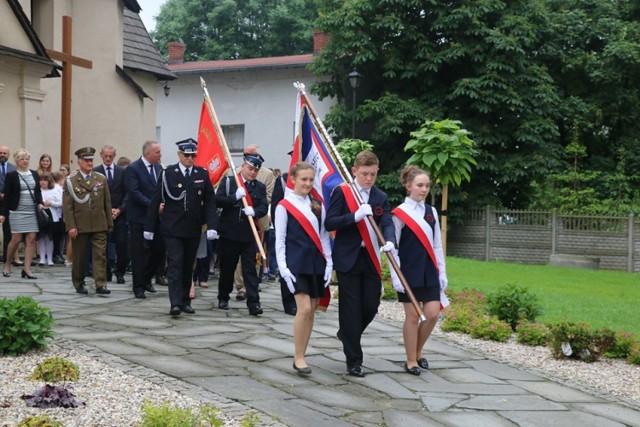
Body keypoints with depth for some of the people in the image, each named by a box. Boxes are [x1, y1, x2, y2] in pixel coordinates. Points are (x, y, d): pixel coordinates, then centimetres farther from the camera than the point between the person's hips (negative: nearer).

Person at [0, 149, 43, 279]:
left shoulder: (34, 174, 10)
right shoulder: (11, 176, 0)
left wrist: (40, 203, -2)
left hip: (32, 212, 4)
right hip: (17, 211, -4)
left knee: (31, 239, -3)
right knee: (16, 239, -3)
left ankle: (27, 268, 0)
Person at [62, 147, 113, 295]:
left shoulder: (101, 179, 8)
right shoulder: (71, 180, -1)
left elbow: (107, 203, 10)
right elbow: (67, 206, -4)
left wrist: (110, 223, 9)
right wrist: (70, 226, -10)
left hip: (99, 226, 2)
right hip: (79, 226, -2)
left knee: (100, 255, -5)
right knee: (79, 257, 8)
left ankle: (101, 285, -7)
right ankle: (79, 284, 22)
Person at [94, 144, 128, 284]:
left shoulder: (122, 171, 8)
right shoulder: (95, 172, 3)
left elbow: (127, 193, 6)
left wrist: (120, 209, -6)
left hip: (119, 214, 1)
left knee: (122, 244, -5)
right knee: (103, 244, 1)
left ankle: (120, 272, 7)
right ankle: (106, 272, 11)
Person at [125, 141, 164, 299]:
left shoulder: (159, 168, 10)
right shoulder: (132, 169, -10)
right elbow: (134, 192, -18)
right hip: (139, 217, -6)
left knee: (160, 250, 5)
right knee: (140, 253, 1)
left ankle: (146, 279, 25)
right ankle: (139, 287, 11)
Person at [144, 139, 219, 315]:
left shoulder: (202, 174, 4)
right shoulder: (168, 173, -2)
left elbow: (210, 202, 3)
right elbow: (155, 201, 1)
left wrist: (211, 226, -8)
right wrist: (149, 227, 0)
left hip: (193, 229, 3)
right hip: (172, 228, -3)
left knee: (188, 266, 10)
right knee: (175, 264, -9)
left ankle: (185, 301, 20)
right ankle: (175, 303, -12)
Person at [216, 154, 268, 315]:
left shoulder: (260, 187, 9)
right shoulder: (228, 181, 4)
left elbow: (263, 208, -1)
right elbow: (218, 200, -6)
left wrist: (254, 211, -22)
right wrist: (236, 196, -18)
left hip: (249, 235, 1)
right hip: (229, 233, -1)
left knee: (250, 269, -4)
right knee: (226, 268, 10)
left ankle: (253, 303, -6)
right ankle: (223, 298, 27)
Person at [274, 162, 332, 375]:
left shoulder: (318, 205, 10)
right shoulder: (284, 206, -3)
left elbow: (324, 235, 12)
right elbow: (280, 239, -4)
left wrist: (329, 263, 4)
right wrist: (283, 268, -11)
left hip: (316, 263, 5)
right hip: (297, 263, -5)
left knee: (311, 311, 5)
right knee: (304, 309, -14)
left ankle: (301, 356, 15)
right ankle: (298, 358, -4)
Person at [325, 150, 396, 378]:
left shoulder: (381, 197, 9)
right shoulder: (342, 192, -3)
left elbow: (387, 223, -4)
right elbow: (329, 223, -11)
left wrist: (390, 241, -25)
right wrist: (355, 216, -24)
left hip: (371, 258, 4)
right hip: (348, 258, -4)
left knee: (371, 306, 4)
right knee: (351, 309, -1)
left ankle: (347, 334, 36)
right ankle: (354, 361, 9)